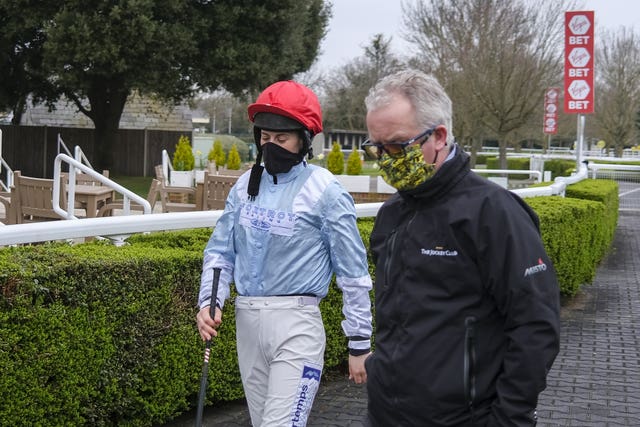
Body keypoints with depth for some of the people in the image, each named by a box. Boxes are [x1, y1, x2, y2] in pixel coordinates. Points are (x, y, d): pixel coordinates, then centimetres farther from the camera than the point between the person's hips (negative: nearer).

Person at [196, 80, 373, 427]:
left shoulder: (324, 190, -9)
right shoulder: (246, 185, 8)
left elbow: (353, 272, -6)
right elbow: (220, 250, 12)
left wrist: (360, 342, -4)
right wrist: (210, 302, -5)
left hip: (296, 323, -6)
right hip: (247, 321, 6)